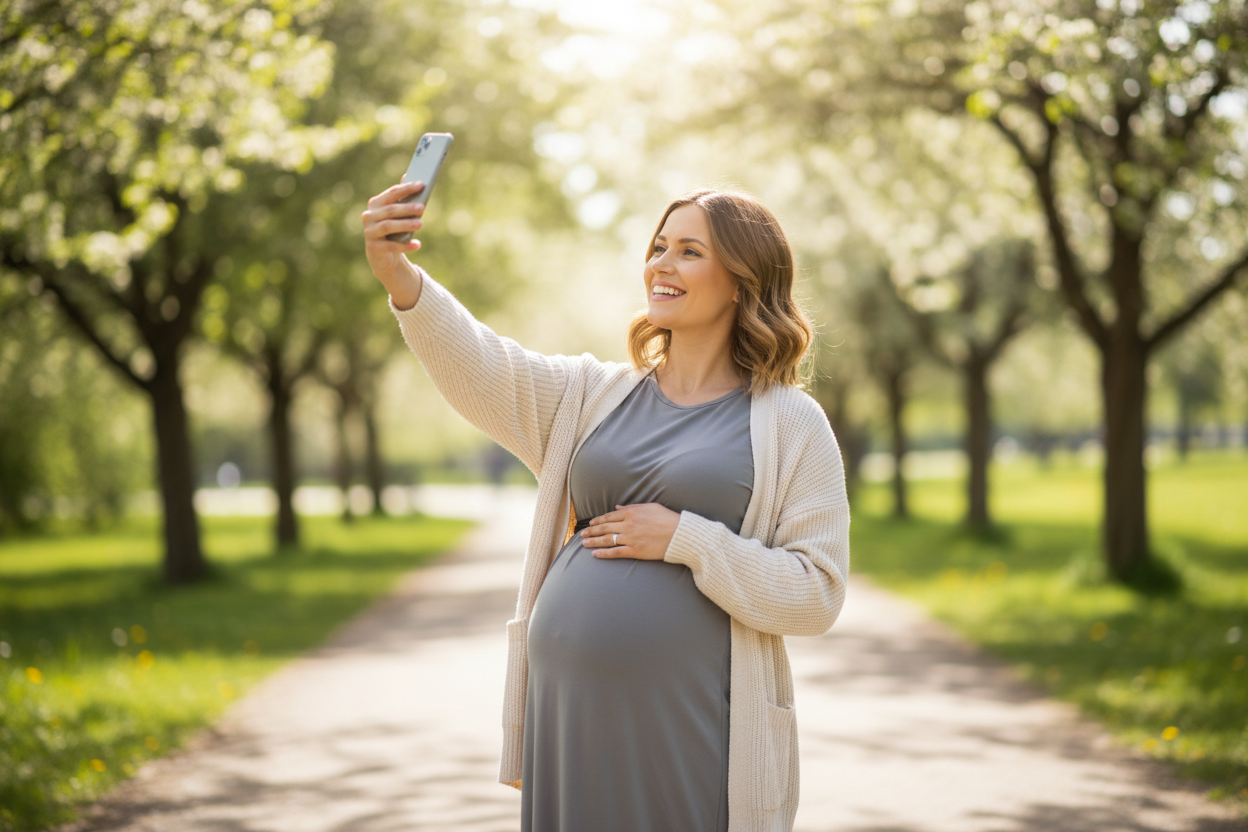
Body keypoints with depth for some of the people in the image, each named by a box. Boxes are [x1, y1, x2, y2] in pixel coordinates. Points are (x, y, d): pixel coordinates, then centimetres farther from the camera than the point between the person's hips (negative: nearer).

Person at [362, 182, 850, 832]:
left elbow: (817, 594, -6)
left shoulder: (790, 423, 0)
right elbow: (480, 371, -7)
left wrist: (685, 540, -13)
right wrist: (400, 278, -23)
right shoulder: (593, 397, 11)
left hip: (694, 730, -3)